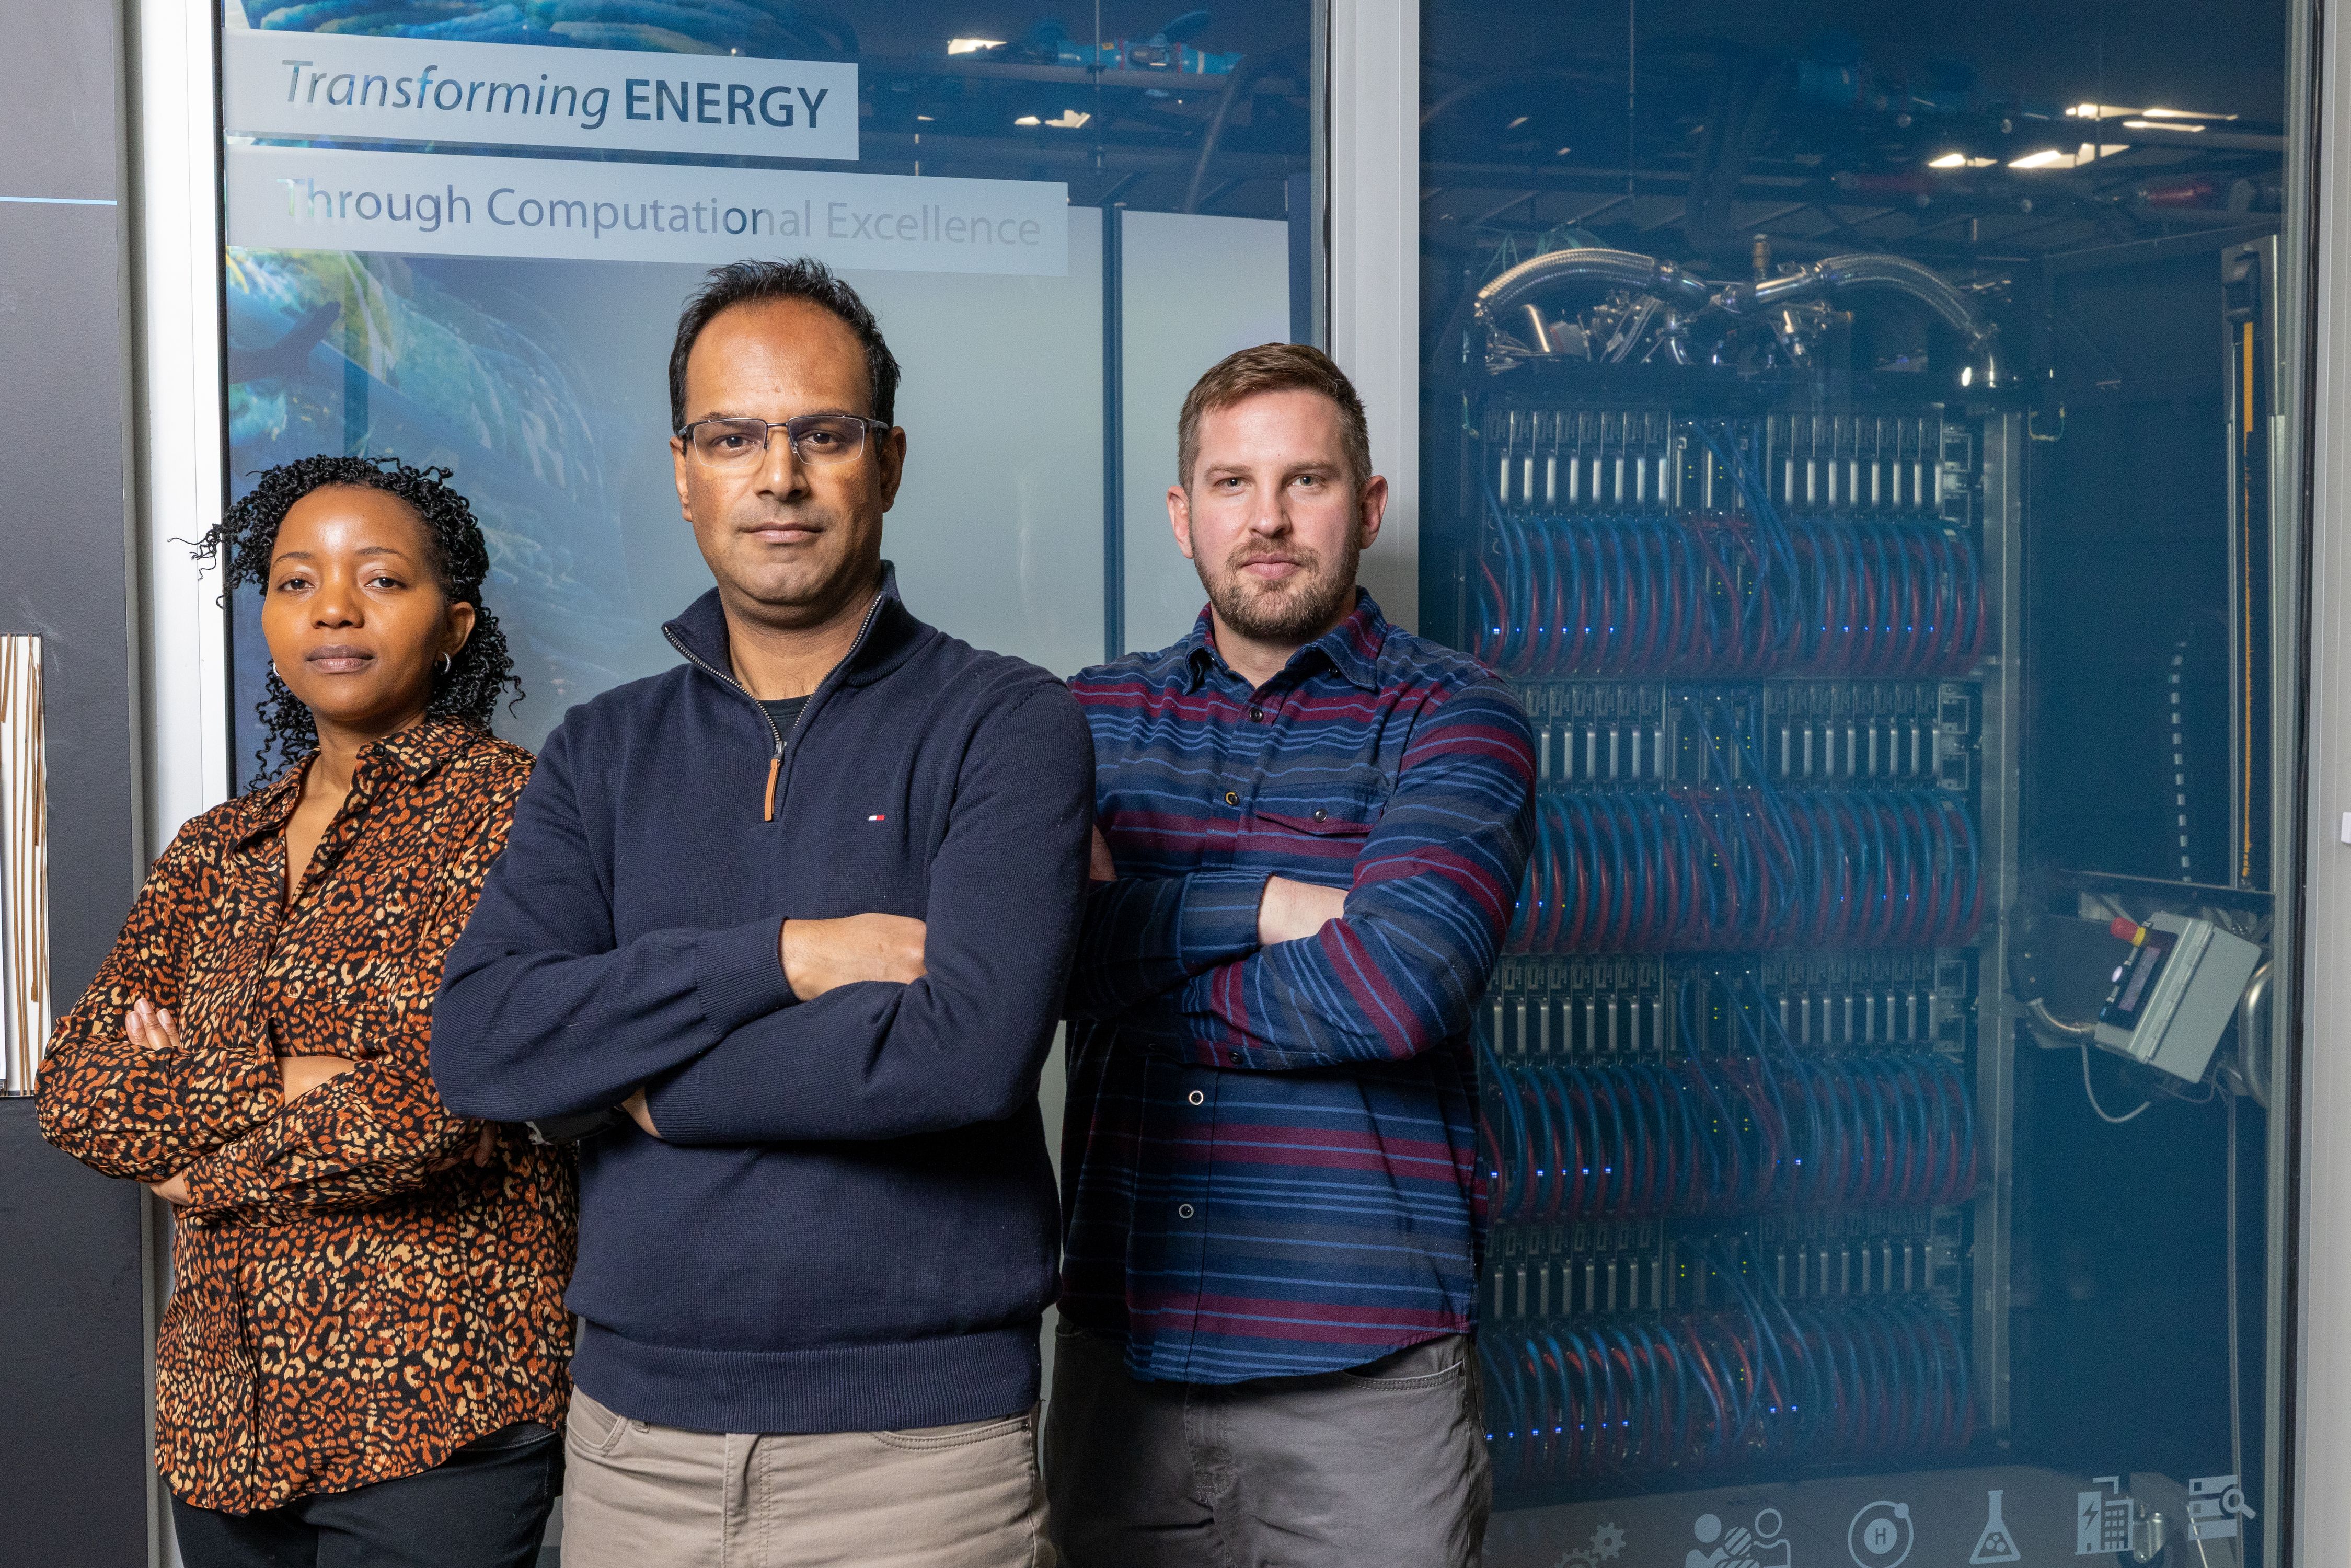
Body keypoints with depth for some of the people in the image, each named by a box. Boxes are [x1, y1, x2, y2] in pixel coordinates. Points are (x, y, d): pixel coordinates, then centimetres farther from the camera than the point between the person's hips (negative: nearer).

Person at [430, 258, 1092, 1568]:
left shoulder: (1006, 725, -5)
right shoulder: (605, 753, 8)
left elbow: (973, 1045, -20)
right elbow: (483, 1044, -6)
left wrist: (646, 1082, -9)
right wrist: (785, 956, -16)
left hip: (915, 1450, -3)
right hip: (632, 1432, 4)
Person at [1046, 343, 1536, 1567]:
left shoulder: (1454, 719, -2)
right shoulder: (1095, 718, 9)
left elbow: (1397, 984, -17)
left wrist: (1145, 963, -7)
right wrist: (1260, 907, -14)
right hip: (1119, 1346, 3)